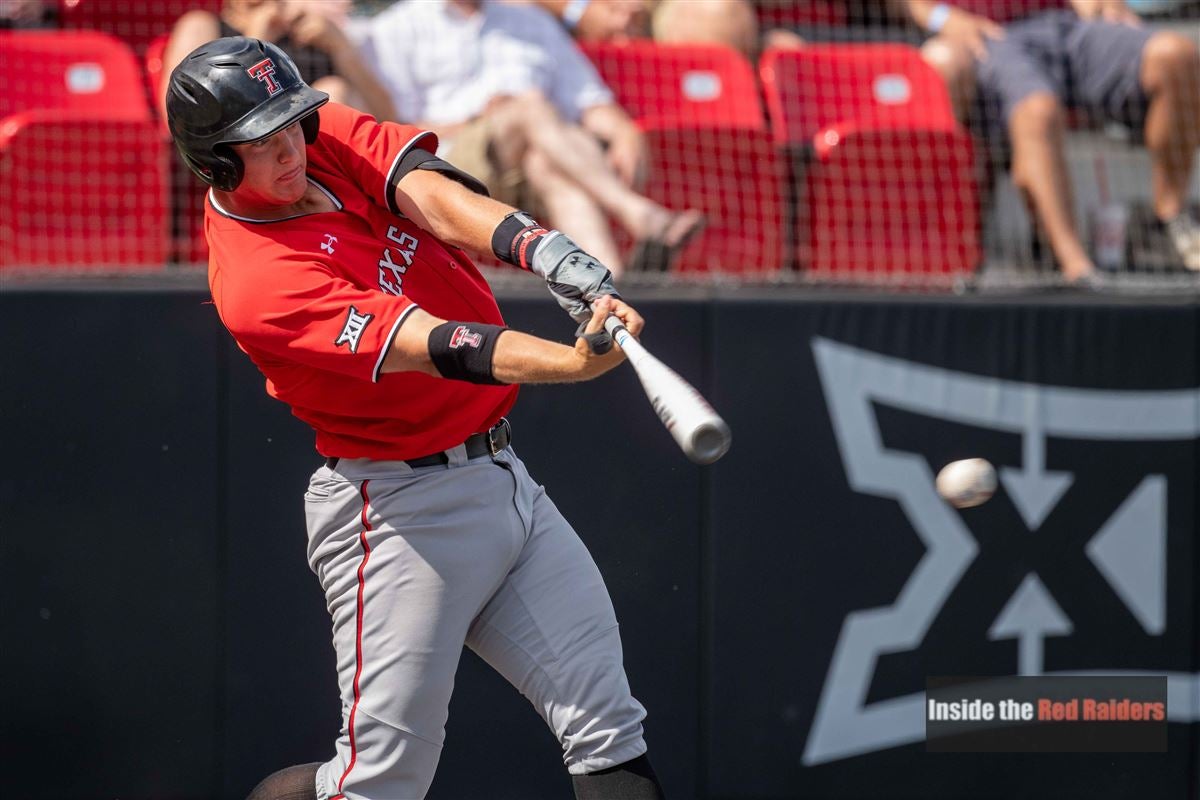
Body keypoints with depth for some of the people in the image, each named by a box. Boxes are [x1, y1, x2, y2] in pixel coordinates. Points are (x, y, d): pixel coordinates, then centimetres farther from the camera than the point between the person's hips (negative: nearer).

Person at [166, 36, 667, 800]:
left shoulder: (330, 137, 2)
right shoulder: (258, 285, -20)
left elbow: (431, 193, -13)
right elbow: (432, 347, -31)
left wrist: (551, 254, -32)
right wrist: (573, 361, -44)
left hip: (501, 476, 8)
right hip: (402, 507, -7)